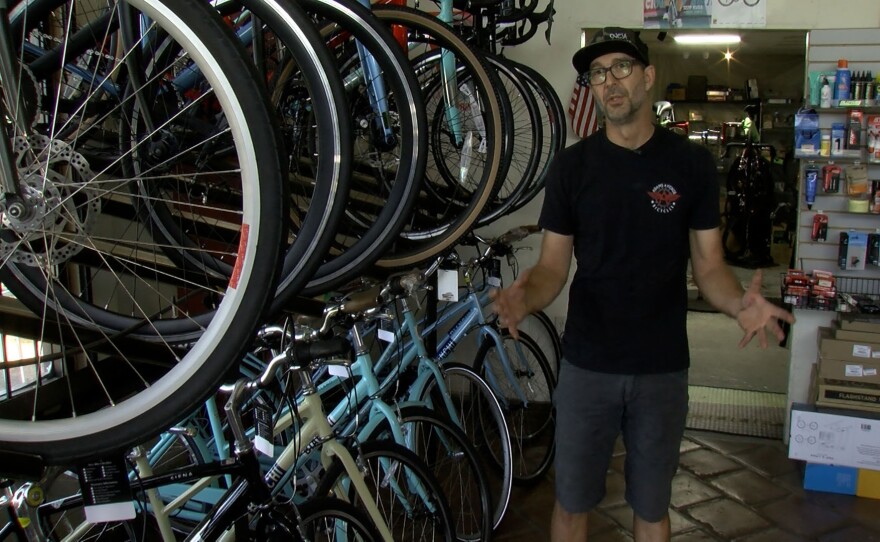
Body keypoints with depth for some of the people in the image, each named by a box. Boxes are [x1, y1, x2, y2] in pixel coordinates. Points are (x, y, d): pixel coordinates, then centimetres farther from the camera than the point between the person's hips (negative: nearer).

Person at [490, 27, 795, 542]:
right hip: (587, 365, 0)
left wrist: (740, 303, -22)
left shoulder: (692, 163, -1)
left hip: (663, 368, 0)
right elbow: (553, 266, -2)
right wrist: (526, 298, -24)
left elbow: (709, 264, 0)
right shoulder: (572, 165, -2)